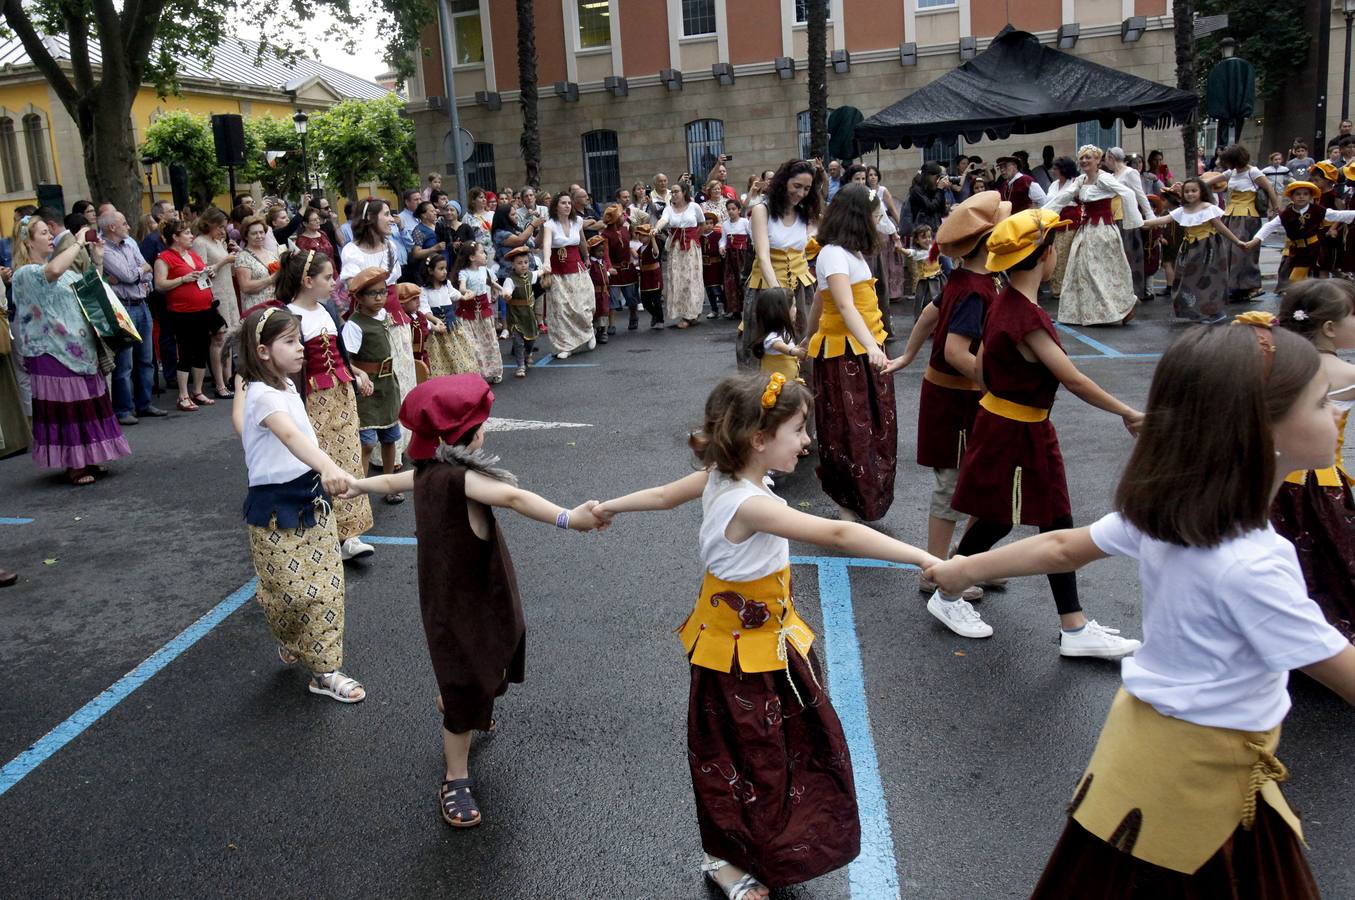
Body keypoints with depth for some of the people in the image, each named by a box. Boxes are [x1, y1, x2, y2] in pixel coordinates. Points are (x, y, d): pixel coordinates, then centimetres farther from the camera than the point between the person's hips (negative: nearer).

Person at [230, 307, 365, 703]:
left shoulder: (286, 384, 5)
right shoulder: (263, 395, -22)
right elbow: (290, 436, -43)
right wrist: (329, 467, -60)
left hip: (311, 498, 8)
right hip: (276, 508, -8)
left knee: (326, 586, 7)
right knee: (293, 591, -3)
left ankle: (324, 669, 19)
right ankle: (291, 642, 30)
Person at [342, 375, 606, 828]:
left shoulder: (428, 470, 0)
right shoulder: (457, 476, -30)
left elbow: (390, 480, 21)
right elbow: (512, 497, -46)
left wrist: (356, 484, 42)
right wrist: (567, 518, -59)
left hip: (448, 596, 10)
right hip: (461, 604, -10)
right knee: (466, 693, 5)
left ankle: (451, 707, 60)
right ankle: (455, 784, 21)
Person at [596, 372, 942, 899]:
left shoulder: (717, 477, -6)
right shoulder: (750, 504, -34)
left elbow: (663, 494, 12)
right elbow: (837, 535, -41)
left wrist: (610, 506, 30)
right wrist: (926, 559, -43)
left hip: (763, 639, 9)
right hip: (746, 648, -9)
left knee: (787, 737, 22)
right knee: (751, 752, 10)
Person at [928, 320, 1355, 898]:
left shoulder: (1157, 511, -7)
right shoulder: (1251, 566, -30)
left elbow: (1062, 549, 5)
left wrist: (965, 569, 18)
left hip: (1147, 733, 7)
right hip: (1199, 773, -7)